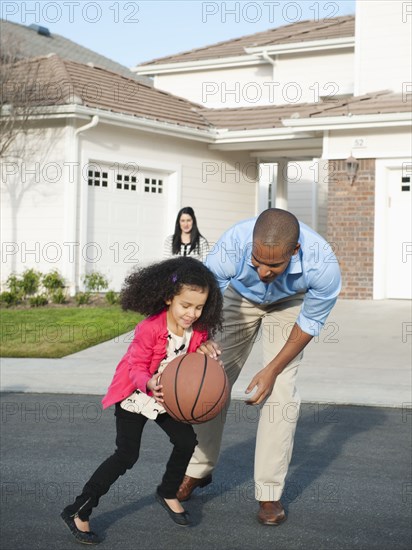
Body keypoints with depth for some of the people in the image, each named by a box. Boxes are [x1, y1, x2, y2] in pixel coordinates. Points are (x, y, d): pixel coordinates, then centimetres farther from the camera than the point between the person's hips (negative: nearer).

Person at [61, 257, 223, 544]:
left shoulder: (198, 328, -11)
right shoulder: (150, 329, -29)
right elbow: (136, 369, -26)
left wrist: (206, 347, -18)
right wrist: (151, 385, -47)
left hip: (168, 396, 7)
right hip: (134, 395, -6)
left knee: (187, 441, 5)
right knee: (127, 455, -12)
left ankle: (168, 493, 34)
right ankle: (78, 512, -5)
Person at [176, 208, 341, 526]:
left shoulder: (323, 265, -39)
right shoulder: (231, 247, -41)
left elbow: (311, 322, -20)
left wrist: (272, 371, -17)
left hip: (290, 304, -1)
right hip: (241, 297, 1)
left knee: (280, 392, -13)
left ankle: (269, 493, 0)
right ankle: (198, 470, 21)